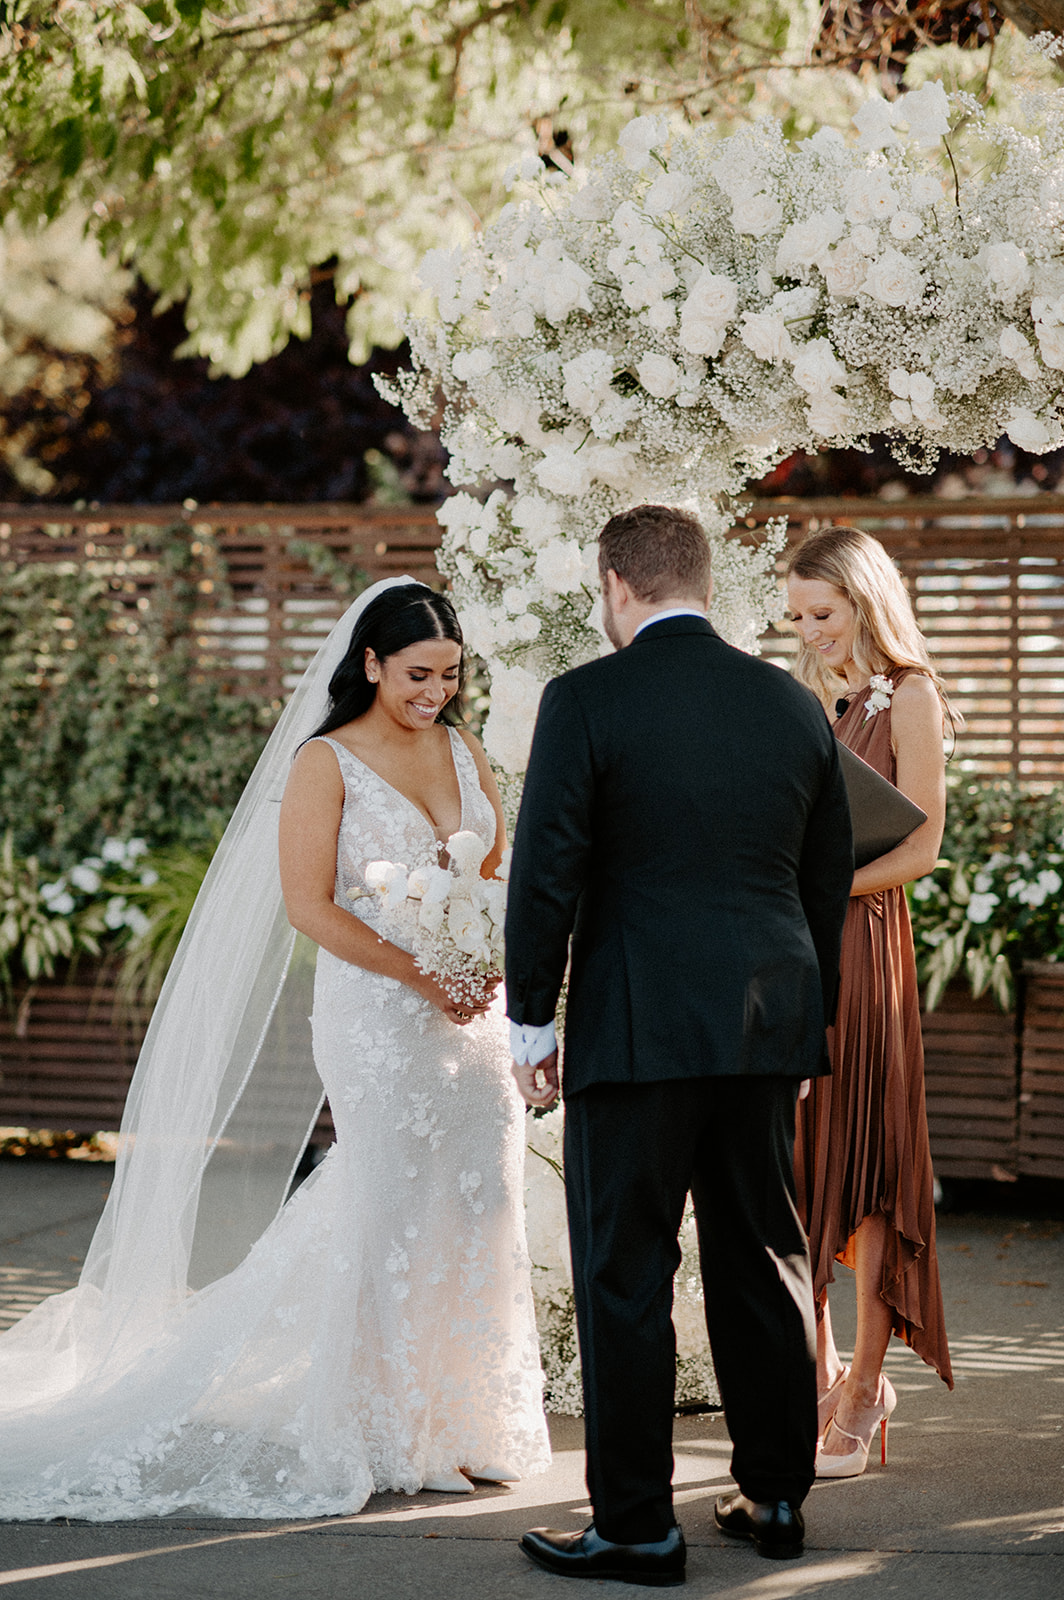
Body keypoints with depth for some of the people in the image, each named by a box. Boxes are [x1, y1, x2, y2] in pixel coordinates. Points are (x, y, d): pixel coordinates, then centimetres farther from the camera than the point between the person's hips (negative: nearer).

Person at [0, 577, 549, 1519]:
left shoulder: (464, 754, 11)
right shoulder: (324, 762, -6)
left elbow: (501, 868, 14)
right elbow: (309, 904, -11)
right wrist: (422, 976, -17)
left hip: (471, 1011, 5)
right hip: (376, 1012, -5)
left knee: (476, 1209, 5)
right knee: (394, 1216, -1)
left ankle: (462, 1421, 18)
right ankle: (391, 1436, 11)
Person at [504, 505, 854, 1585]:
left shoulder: (586, 699, -8)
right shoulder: (794, 704, 8)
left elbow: (545, 871, -10)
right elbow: (829, 877, 13)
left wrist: (531, 1022, -2)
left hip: (636, 1029, -5)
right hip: (769, 1029, 6)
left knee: (625, 1277, 2)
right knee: (763, 1264, 15)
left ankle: (635, 1527, 5)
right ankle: (775, 1498, 23)